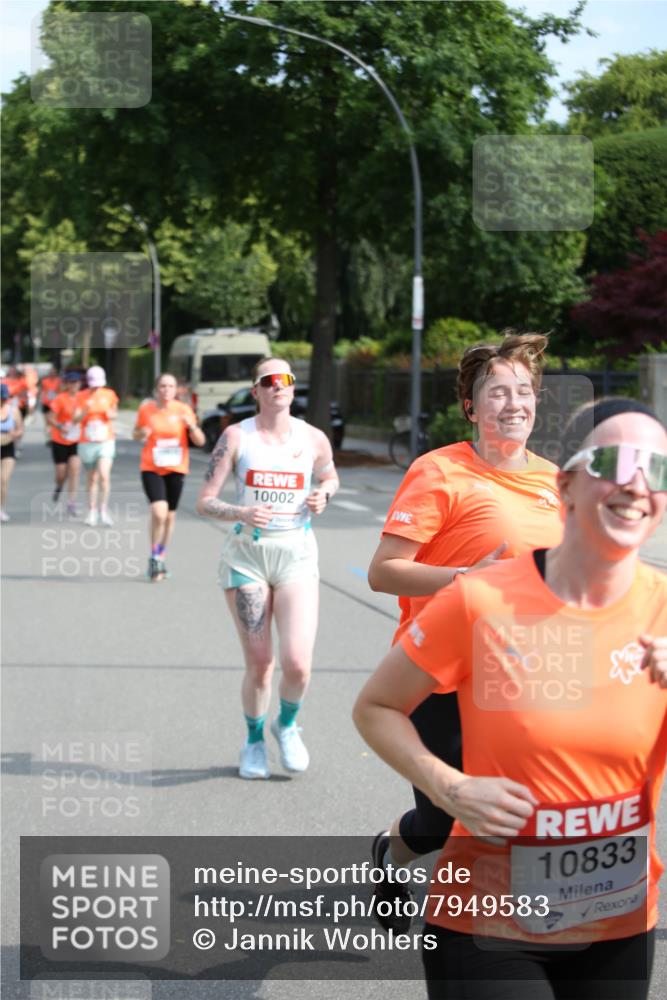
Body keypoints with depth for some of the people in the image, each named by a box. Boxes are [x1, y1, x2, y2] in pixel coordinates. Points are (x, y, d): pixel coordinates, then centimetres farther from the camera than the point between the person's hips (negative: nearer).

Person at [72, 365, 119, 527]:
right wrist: (85, 411, -26)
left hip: (106, 442, 0)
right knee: (92, 478, 7)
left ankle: (104, 509, -4)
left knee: (104, 474, -17)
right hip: (87, 442, 0)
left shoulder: (109, 394, 3)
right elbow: (75, 420, -7)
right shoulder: (81, 396, -1)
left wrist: (110, 414, -6)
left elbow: (114, 414, 17)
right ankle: (91, 511, 19)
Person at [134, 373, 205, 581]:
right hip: (151, 469, -2)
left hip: (176, 469, 2)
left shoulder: (183, 410, -2)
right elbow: (136, 435, 14)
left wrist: (192, 426, -21)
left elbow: (200, 441, -2)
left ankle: (160, 558, 30)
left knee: (170, 516, 11)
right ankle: (154, 558, -1)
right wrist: (141, 434, -10)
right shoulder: (146, 409, -2)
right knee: (159, 513, -19)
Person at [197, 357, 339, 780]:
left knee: (298, 662, -13)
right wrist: (242, 513, -22)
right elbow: (205, 501, -3)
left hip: (297, 554, 1)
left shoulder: (313, 439, 3)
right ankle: (254, 741, 29)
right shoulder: (237, 436, -2)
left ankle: (287, 725, 19)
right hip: (247, 554, -1)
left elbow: (330, 477, 24)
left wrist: (322, 494, 1)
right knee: (259, 663, 2)